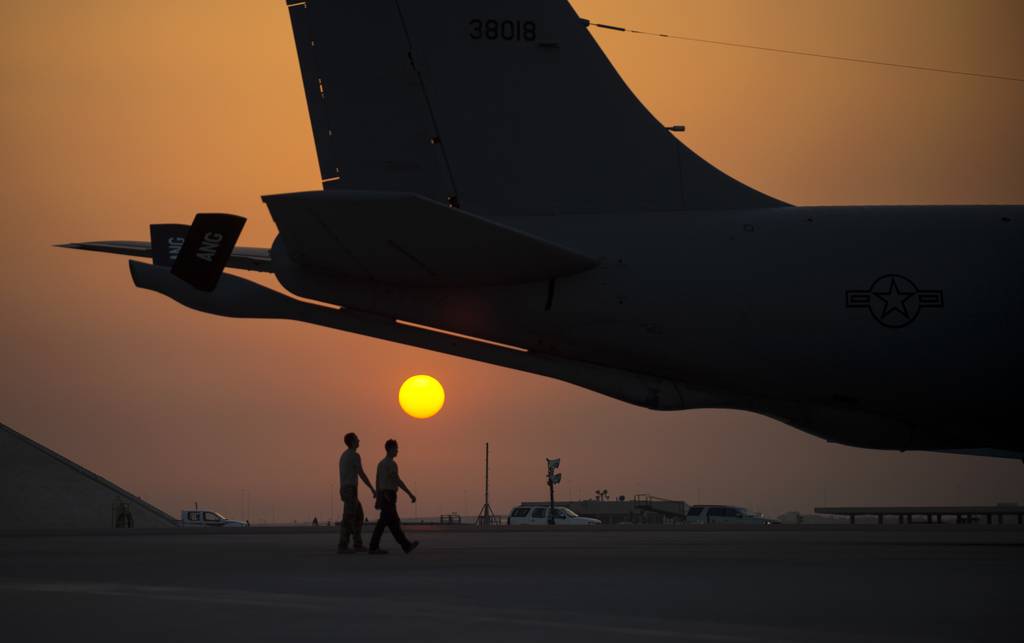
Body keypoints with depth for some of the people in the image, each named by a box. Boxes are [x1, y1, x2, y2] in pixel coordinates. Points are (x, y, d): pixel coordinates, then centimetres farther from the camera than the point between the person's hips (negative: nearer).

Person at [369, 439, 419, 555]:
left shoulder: (381, 463, 16)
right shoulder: (391, 464, -14)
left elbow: (378, 483, 19)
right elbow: (397, 481, -19)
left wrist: (378, 500, 21)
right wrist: (410, 494, -16)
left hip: (383, 496, 9)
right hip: (389, 496, -9)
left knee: (394, 522, 9)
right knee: (384, 522, -7)